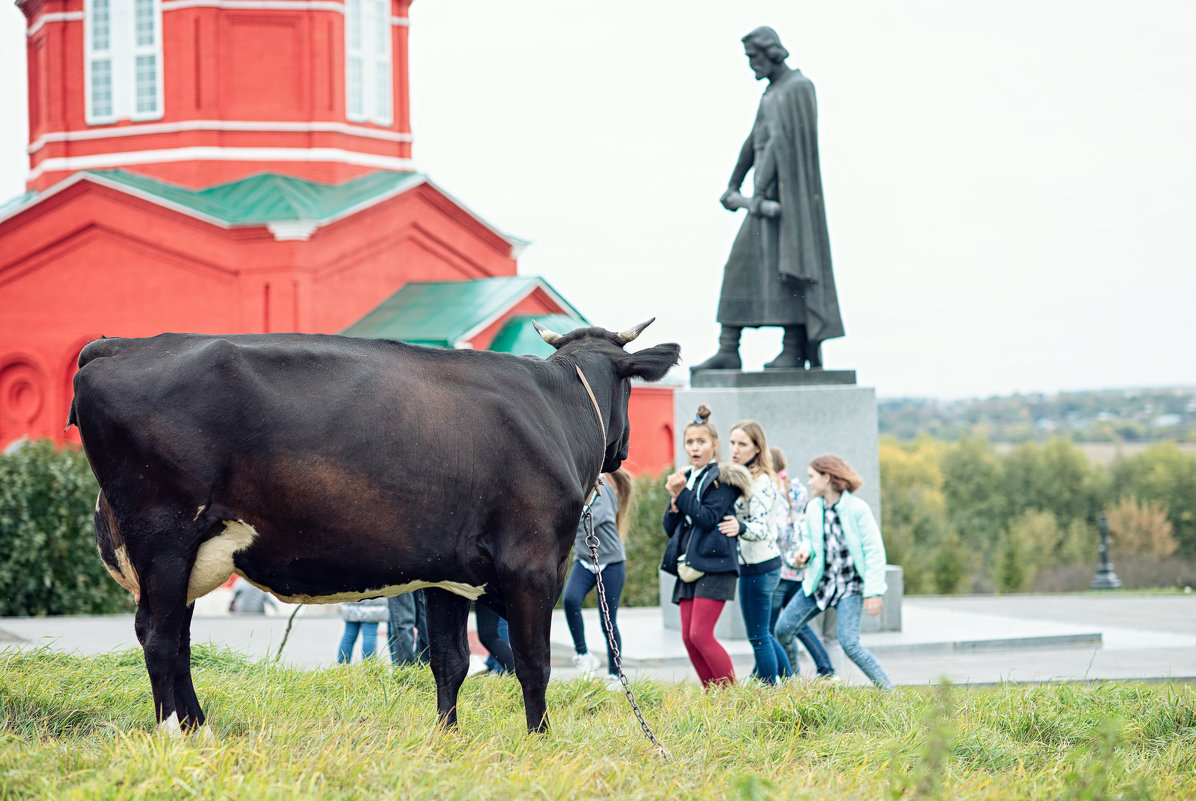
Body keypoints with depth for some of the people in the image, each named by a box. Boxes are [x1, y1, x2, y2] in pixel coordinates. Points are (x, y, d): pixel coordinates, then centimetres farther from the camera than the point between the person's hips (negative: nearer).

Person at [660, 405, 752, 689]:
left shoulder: (722, 478, -3)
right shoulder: (685, 479, 17)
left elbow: (709, 519, -14)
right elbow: (670, 528, 14)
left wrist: (682, 493, -14)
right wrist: (674, 500, -3)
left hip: (714, 565, -8)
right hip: (687, 566, 8)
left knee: (701, 635, -15)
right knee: (688, 637, 1)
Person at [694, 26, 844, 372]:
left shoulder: (797, 87, -10)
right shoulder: (772, 92, 21)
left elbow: (780, 140, -18)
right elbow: (754, 142, 26)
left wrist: (758, 192, -22)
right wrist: (733, 186, 28)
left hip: (785, 190, -10)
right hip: (768, 191, 10)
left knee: (785, 265, -12)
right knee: (741, 263, 4)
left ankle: (794, 349, -11)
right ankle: (728, 350, 3)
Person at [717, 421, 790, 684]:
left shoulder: (761, 482, -17)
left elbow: (761, 527, -28)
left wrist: (740, 528, -51)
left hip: (758, 568, -10)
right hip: (765, 565, 10)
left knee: (759, 637, -5)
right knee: (763, 635, 19)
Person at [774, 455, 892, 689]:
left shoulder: (858, 509, -14)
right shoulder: (813, 508, 3)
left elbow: (874, 552, -12)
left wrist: (873, 592, -16)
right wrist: (805, 549, -6)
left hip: (850, 587, -6)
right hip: (819, 583, 6)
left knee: (849, 643, -20)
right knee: (783, 629, 2)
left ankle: (887, 690, -10)